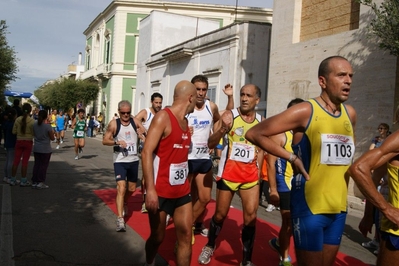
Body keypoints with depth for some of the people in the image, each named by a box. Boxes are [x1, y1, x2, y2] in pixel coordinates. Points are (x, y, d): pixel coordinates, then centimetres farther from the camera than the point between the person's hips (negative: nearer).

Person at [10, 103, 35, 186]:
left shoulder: (17, 120, -3)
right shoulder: (32, 121, -13)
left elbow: (14, 131, 1)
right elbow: (34, 133, -12)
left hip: (19, 141, 3)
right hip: (28, 142, -3)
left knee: (16, 160, 10)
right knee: (25, 161, 2)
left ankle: (13, 179, 16)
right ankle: (23, 181, 8)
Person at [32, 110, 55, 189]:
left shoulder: (35, 125, -1)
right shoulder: (47, 126, -17)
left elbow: (34, 134, 12)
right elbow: (52, 138, -9)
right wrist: (52, 132, 7)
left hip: (36, 149, 5)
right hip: (45, 149, -5)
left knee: (36, 164, 13)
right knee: (43, 165, 4)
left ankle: (34, 182, 16)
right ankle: (40, 183, 6)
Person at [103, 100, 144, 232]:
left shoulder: (135, 121, 0)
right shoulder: (114, 124, -8)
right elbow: (105, 140, -11)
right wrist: (117, 142, -28)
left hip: (134, 160, 4)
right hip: (120, 161, -4)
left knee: (131, 189, 17)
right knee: (121, 188, -15)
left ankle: (124, 203, 49)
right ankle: (120, 219, -12)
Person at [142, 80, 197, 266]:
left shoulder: (185, 121, 10)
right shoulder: (163, 117, -14)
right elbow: (147, 152, -22)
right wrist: (150, 189, -28)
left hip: (182, 191, 7)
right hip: (160, 192, -7)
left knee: (186, 236, 5)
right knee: (157, 237, 9)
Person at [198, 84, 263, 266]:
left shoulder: (261, 121, 3)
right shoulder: (229, 115, -9)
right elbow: (211, 144, -14)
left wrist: (258, 171, 8)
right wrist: (222, 129, -33)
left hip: (250, 175, 3)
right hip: (228, 172, -3)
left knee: (251, 216, -1)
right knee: (220, 213, 9)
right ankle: (210, 246, 34)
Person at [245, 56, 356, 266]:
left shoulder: (350, 114, 7)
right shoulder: (305, 111, -12)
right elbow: (254, 134, -11)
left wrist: (342, 193, 14)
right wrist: (292, 157, -12)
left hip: (339, 208, 6)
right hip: (309, 207, -6)